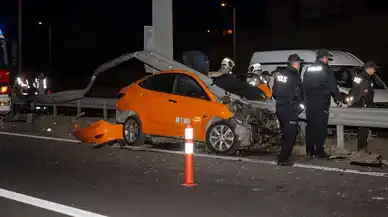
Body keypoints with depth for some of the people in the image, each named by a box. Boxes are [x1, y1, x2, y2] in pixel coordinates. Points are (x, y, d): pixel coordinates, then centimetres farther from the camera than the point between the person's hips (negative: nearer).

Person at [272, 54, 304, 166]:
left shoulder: (280, 74, 8)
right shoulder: (295, 77, -15)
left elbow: (274, 91, 13)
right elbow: (298, 94, -16)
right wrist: (301, 101, 5)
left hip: (279, 107, 8)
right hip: (290, 109, -8)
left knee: (286, 132, 22)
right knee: (290, 134, -2)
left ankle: (284, 154, 30)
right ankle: (283, 159, -5)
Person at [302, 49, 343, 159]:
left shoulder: (309, 69, 14)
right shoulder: (326, 69, -4)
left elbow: (304, 85, 16)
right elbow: (333, 86, -4)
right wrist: (338, 98, 8)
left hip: (310, 101, 6)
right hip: (322, 101, -6)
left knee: (310, 125, 10)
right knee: (321, 126, -5)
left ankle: (310, 150, 13)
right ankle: (319, 151, -6)